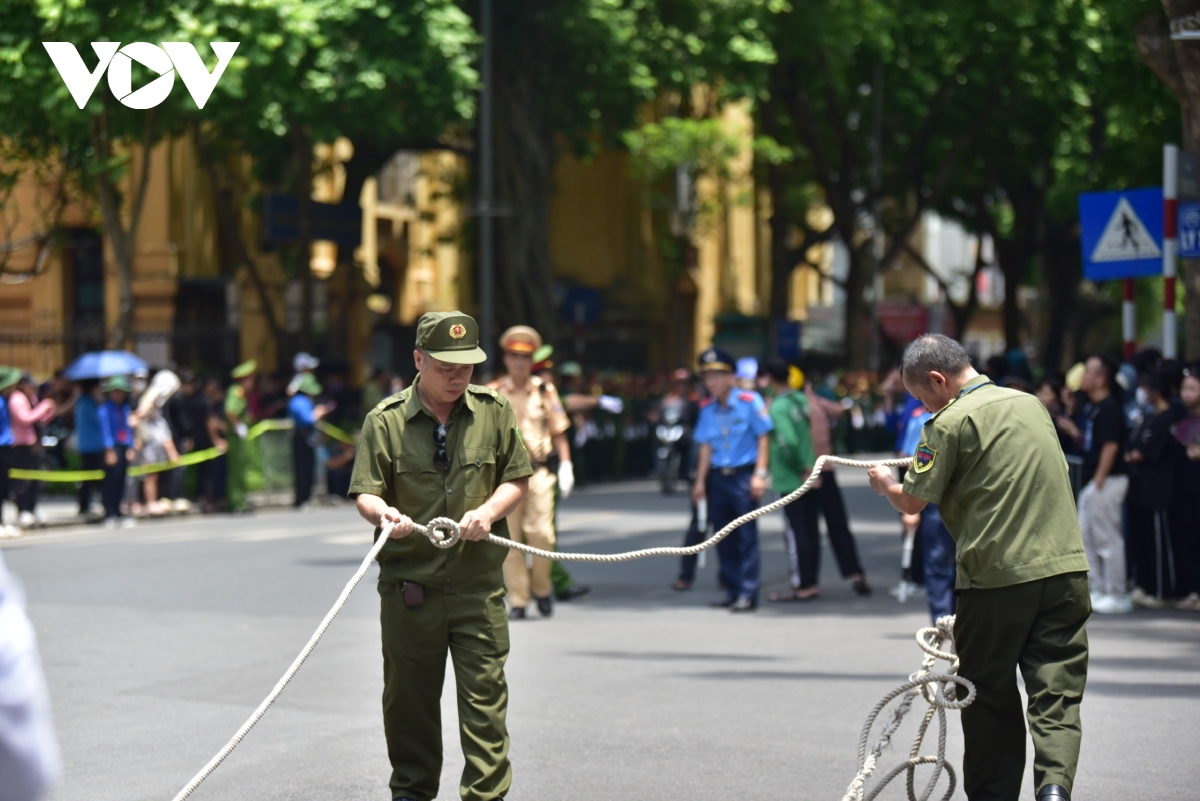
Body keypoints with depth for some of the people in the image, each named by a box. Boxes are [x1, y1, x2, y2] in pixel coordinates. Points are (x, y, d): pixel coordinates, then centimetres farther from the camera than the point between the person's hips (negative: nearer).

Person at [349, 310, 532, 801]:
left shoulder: (494, 411, 4)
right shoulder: (385, 421, -2)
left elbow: (517, 478, 11)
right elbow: (364, 493, -3)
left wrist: (489, 511, -8)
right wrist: (382, 512, -25)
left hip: (478, 581, 1)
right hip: (409, 582, 0)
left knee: (485, 694, -3)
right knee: (409, 696, 9)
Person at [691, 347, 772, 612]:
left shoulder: (749, 401, -6)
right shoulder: (708, 409, 9)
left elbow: (763, 438, -5)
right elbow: (706, 447, 14)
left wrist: (760, 473, -11)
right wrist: (700, 481, 11)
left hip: (743, 476, -5)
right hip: (718, 477, 5)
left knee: (747, 537, -7)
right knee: (724, 539, 8)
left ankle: (748, 594, -5)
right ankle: (731, 591, 16)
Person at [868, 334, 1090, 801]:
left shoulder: (952, 422, -7)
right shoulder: (1031, 404, 14)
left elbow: (912, 503, -4)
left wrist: (885, 485, 18)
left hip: (996, 576, -5)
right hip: (1065, 569, 5)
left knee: (990, 697, 12)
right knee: (1057, 694, 2)